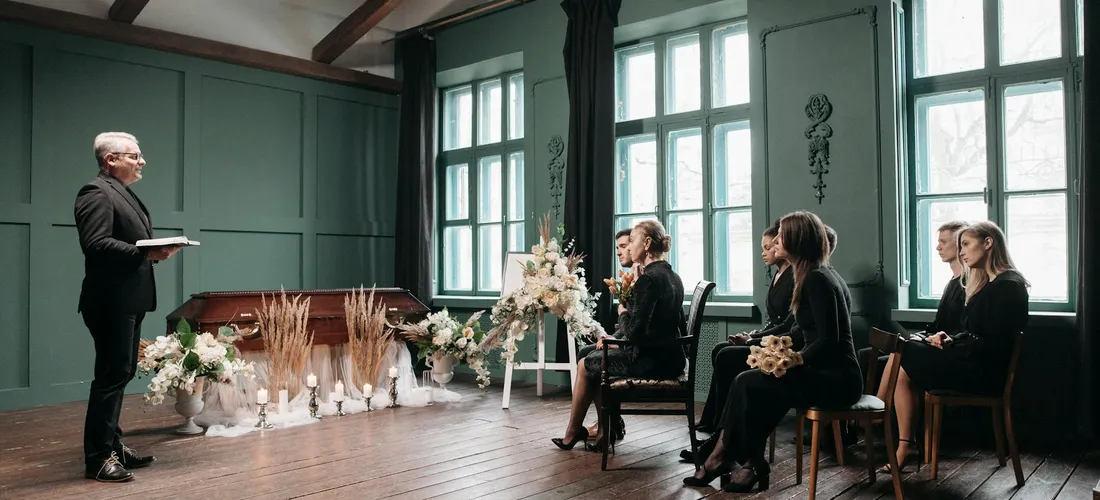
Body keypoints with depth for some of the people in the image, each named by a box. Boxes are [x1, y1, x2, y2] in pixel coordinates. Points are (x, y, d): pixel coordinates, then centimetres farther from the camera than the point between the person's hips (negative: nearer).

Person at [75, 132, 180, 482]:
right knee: (111, 376, -7)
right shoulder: (96, 192, -12)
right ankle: (98, 459, 1)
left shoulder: (123, 193, 20)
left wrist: (156, 250, 3)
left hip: (128, 301, 11)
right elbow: (95, 244, -23)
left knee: (121, 374, 16)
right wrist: (145, 254, -28)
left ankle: (112, 446, 27)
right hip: (111, 302, -10)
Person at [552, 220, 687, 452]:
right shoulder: (672, 276, 10)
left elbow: (635, 332, -23)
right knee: (598, 358, 21)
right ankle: (604, 433, 19)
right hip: (668, 357, 9)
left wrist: (623, 313, -3)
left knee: (585, 365, 11)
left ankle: (571, 436, 28)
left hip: (652, 361, -9)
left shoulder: (648, 278, -19)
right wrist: (614, 337, 11)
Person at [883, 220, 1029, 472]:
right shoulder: (984, 283, 19)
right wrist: (950, 339, -1)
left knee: (904, 355, -17)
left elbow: (995, 344, -19)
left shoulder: (1008, 286, -12)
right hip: (971, 361, 9)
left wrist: (951, 346, -13)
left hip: (986, 371, -9)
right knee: (903, 371, -10)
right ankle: (904, 447, -13)